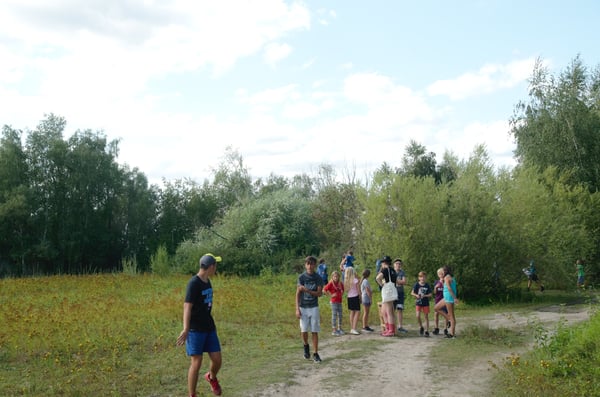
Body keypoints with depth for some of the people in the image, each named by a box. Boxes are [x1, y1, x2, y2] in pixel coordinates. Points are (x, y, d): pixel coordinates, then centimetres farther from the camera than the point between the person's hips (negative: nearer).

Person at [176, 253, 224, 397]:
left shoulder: (207, 281, 8)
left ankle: (211, 377, 38)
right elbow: (187, 306, -23)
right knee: (196, 363, -4)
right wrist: (185, 329, -32)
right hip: (195, 329, -7)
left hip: (209, 328, 7)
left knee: (217, 360, 6)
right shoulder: (194, 283, -17)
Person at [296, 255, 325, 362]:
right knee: (303, 331, -2)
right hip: (303, 307, 0)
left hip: (314, 307, 0)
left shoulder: (318, 278, -1)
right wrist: (297, 309, -9)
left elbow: (319, 293, -6)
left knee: (315, 331, 1)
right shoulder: (301, 277, -2)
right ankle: (306, 346, 27)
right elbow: (298, 293, -3)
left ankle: (315, 354, 9)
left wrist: (307, 290, -20)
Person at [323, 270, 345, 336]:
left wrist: (342, 293, 10)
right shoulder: (331, 283, -12)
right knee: (334, 315, -4)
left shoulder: (340, 283, 7)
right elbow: (324, 290, -17)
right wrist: (331, 295, -15)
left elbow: (342, 289, 27)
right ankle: (334, 330, 2)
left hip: (339, 301, 7)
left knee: (340, 315, 12)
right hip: (334, 302, -6)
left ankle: (339, 329, 25)